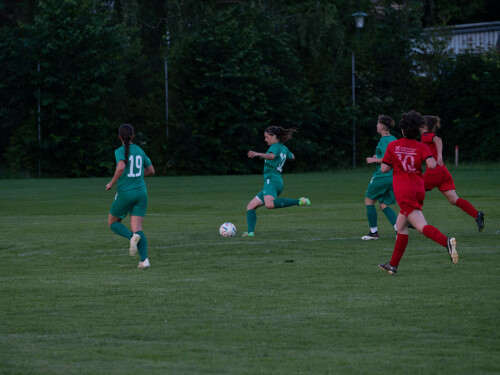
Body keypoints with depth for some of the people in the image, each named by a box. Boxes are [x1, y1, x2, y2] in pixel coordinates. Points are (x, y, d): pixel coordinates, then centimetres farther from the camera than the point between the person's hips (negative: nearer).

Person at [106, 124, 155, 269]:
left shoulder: (120, 151, -7)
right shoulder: (140, 151, 10)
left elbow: (121, 167, -26)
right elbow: (151, 171, 18)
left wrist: (111, 183, -13)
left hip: (125, 192, -4)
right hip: (141, 192, 4)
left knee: (113, 223, 15)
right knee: (137, 228, 3)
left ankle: (132, 237, -15)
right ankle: (144, 259, -18)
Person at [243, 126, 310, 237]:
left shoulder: (276, 146, -3)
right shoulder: (284, 149, 23)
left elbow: (272, 156, -27)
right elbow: (292, 157, 44)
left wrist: (258, 154, -40)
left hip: (272, 180, -11)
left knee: (269, 204, -39)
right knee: (250, 206, 11)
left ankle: (298, 202, -32)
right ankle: (250, 232, -5)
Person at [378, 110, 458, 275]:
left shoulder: (393, 146, 1)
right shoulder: (421, 147, 2)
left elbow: (384, 169, 1)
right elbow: (431, 165, -15)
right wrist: (433, 160, 8)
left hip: (403, 192, -4)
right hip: (418, 190, 4)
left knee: (422, 227, -16)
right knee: (401, 226, 18)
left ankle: (446, 241, -44)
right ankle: (393, 265, 22)